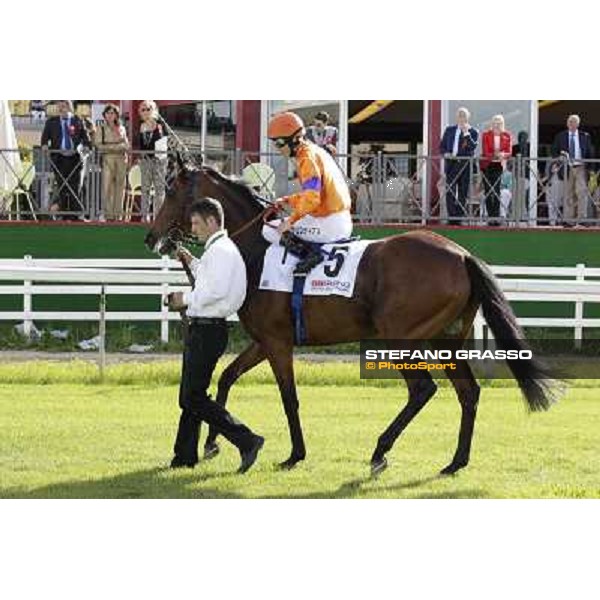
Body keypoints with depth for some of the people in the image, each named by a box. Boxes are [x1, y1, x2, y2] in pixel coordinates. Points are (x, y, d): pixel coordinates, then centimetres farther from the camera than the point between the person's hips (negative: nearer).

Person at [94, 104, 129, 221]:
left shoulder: (121, 129, 15)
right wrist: (114, 146, -10)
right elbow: (98, 144, -3)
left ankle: (118, 213, 3)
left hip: (121, 158, 3)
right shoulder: (101, 128, 5)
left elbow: (126, 144, 17)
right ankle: (108, 214, -11)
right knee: (107, 186, -11)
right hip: (107, 158, -3)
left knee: (120, 186, 0)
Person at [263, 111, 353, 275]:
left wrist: (291, 221, -19)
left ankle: (309, 254, -18)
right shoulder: (317, 152, 16)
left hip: (328, 224, -10)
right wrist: (287, 201, 22)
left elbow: (311, 199, -25)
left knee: (270, 230, -5)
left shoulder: (307, 158, -15)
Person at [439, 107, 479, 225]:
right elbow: (442, 146, 15)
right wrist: (446, 154, -5)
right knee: (450, 192, -5)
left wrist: (466, 133, -14)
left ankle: (459, 218, 2)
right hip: (451, 164, 2)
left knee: (463, 193, -1)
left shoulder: (473, 132, 4)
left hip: (465, 166, -2)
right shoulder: (450, 130, 14)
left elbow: (473, 147, -11)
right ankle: (451, 217, -5)